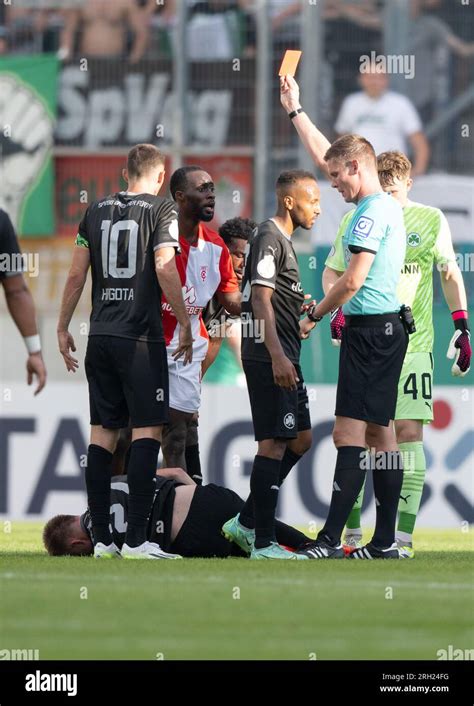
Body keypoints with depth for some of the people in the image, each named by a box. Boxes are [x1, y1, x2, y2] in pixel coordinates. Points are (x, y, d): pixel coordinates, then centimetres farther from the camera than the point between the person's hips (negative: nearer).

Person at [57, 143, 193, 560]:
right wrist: (185, 325, -7)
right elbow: (165, 270, -14)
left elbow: (77, 274, 10)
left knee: (103, 432, 8)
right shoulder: (161, 210, -4)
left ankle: (101, 538, 7)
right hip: (141, 338, -5)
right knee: (147, 431, -3)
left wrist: (63, 328, 17)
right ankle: (136, 539, -11)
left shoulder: (97, 210, 11)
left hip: (100, 338, 5)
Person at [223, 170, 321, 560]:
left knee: (300, 440, 13)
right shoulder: (269, 238, -11)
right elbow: (261, 298, -19)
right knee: (274, 442, -9)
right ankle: (263, 542, -8)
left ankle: (245, 523, 17)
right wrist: (277, 356, -24)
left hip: (283, 359, 11)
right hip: (269, 357, -11)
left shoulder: (283, 240, 20)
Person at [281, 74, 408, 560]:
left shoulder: (373, 214, -14)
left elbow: (352, 282, -18)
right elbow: (324, 156, 28)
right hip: (384, 328, 10)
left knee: (349, 433, -14)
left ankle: (329, 542, -20)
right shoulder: (384, 206, 15)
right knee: (379, 432, 9)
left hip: (371, 331, -10)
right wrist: (295, 111, 33)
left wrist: (315, 315, -3)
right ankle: (385, 543, 9)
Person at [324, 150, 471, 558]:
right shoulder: (354, 222, 7)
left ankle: (404, 536, -7)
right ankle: (352, 534, 5)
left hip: (412, 345, -1)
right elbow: (332, 272, 16)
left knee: (408, 432, -8)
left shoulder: (430, 220, 4)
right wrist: (337, 310, -2)